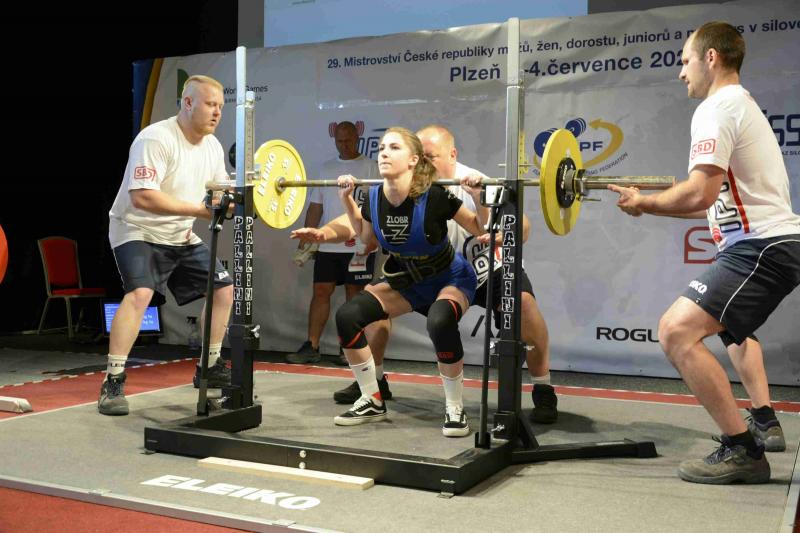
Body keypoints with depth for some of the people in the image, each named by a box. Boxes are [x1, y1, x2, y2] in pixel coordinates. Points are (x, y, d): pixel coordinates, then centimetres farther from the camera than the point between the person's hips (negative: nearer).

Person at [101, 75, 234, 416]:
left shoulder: (213, 146, 2)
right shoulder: (156, 139, -24)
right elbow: (142, 197, -32)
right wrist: (199, 210, -34)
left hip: (181, 237, 9)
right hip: (138, 232, -8)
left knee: (224, 288, 8)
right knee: (140, 293, -30)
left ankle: (210, 368, 22)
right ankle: (112, 384, -23)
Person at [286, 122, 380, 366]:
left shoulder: (370, 167, 1)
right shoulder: (327, 168, 14)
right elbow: (315, 207, 14)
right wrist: (304, 242, 8)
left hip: (359, 245, -4)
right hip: (328, 245, 4)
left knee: (354, 293, 3)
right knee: (321, 291, 1)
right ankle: (311, 347, 4)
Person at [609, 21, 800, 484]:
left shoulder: (716, 108, -11)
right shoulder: (745, 107, 22)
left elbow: (701, 194, -24)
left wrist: (643, 202, -8)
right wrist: (655, 203, 25)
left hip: (761, 247, -11)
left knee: (677, 332, -20)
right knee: (733, 323, 36)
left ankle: (742, 450, -15)